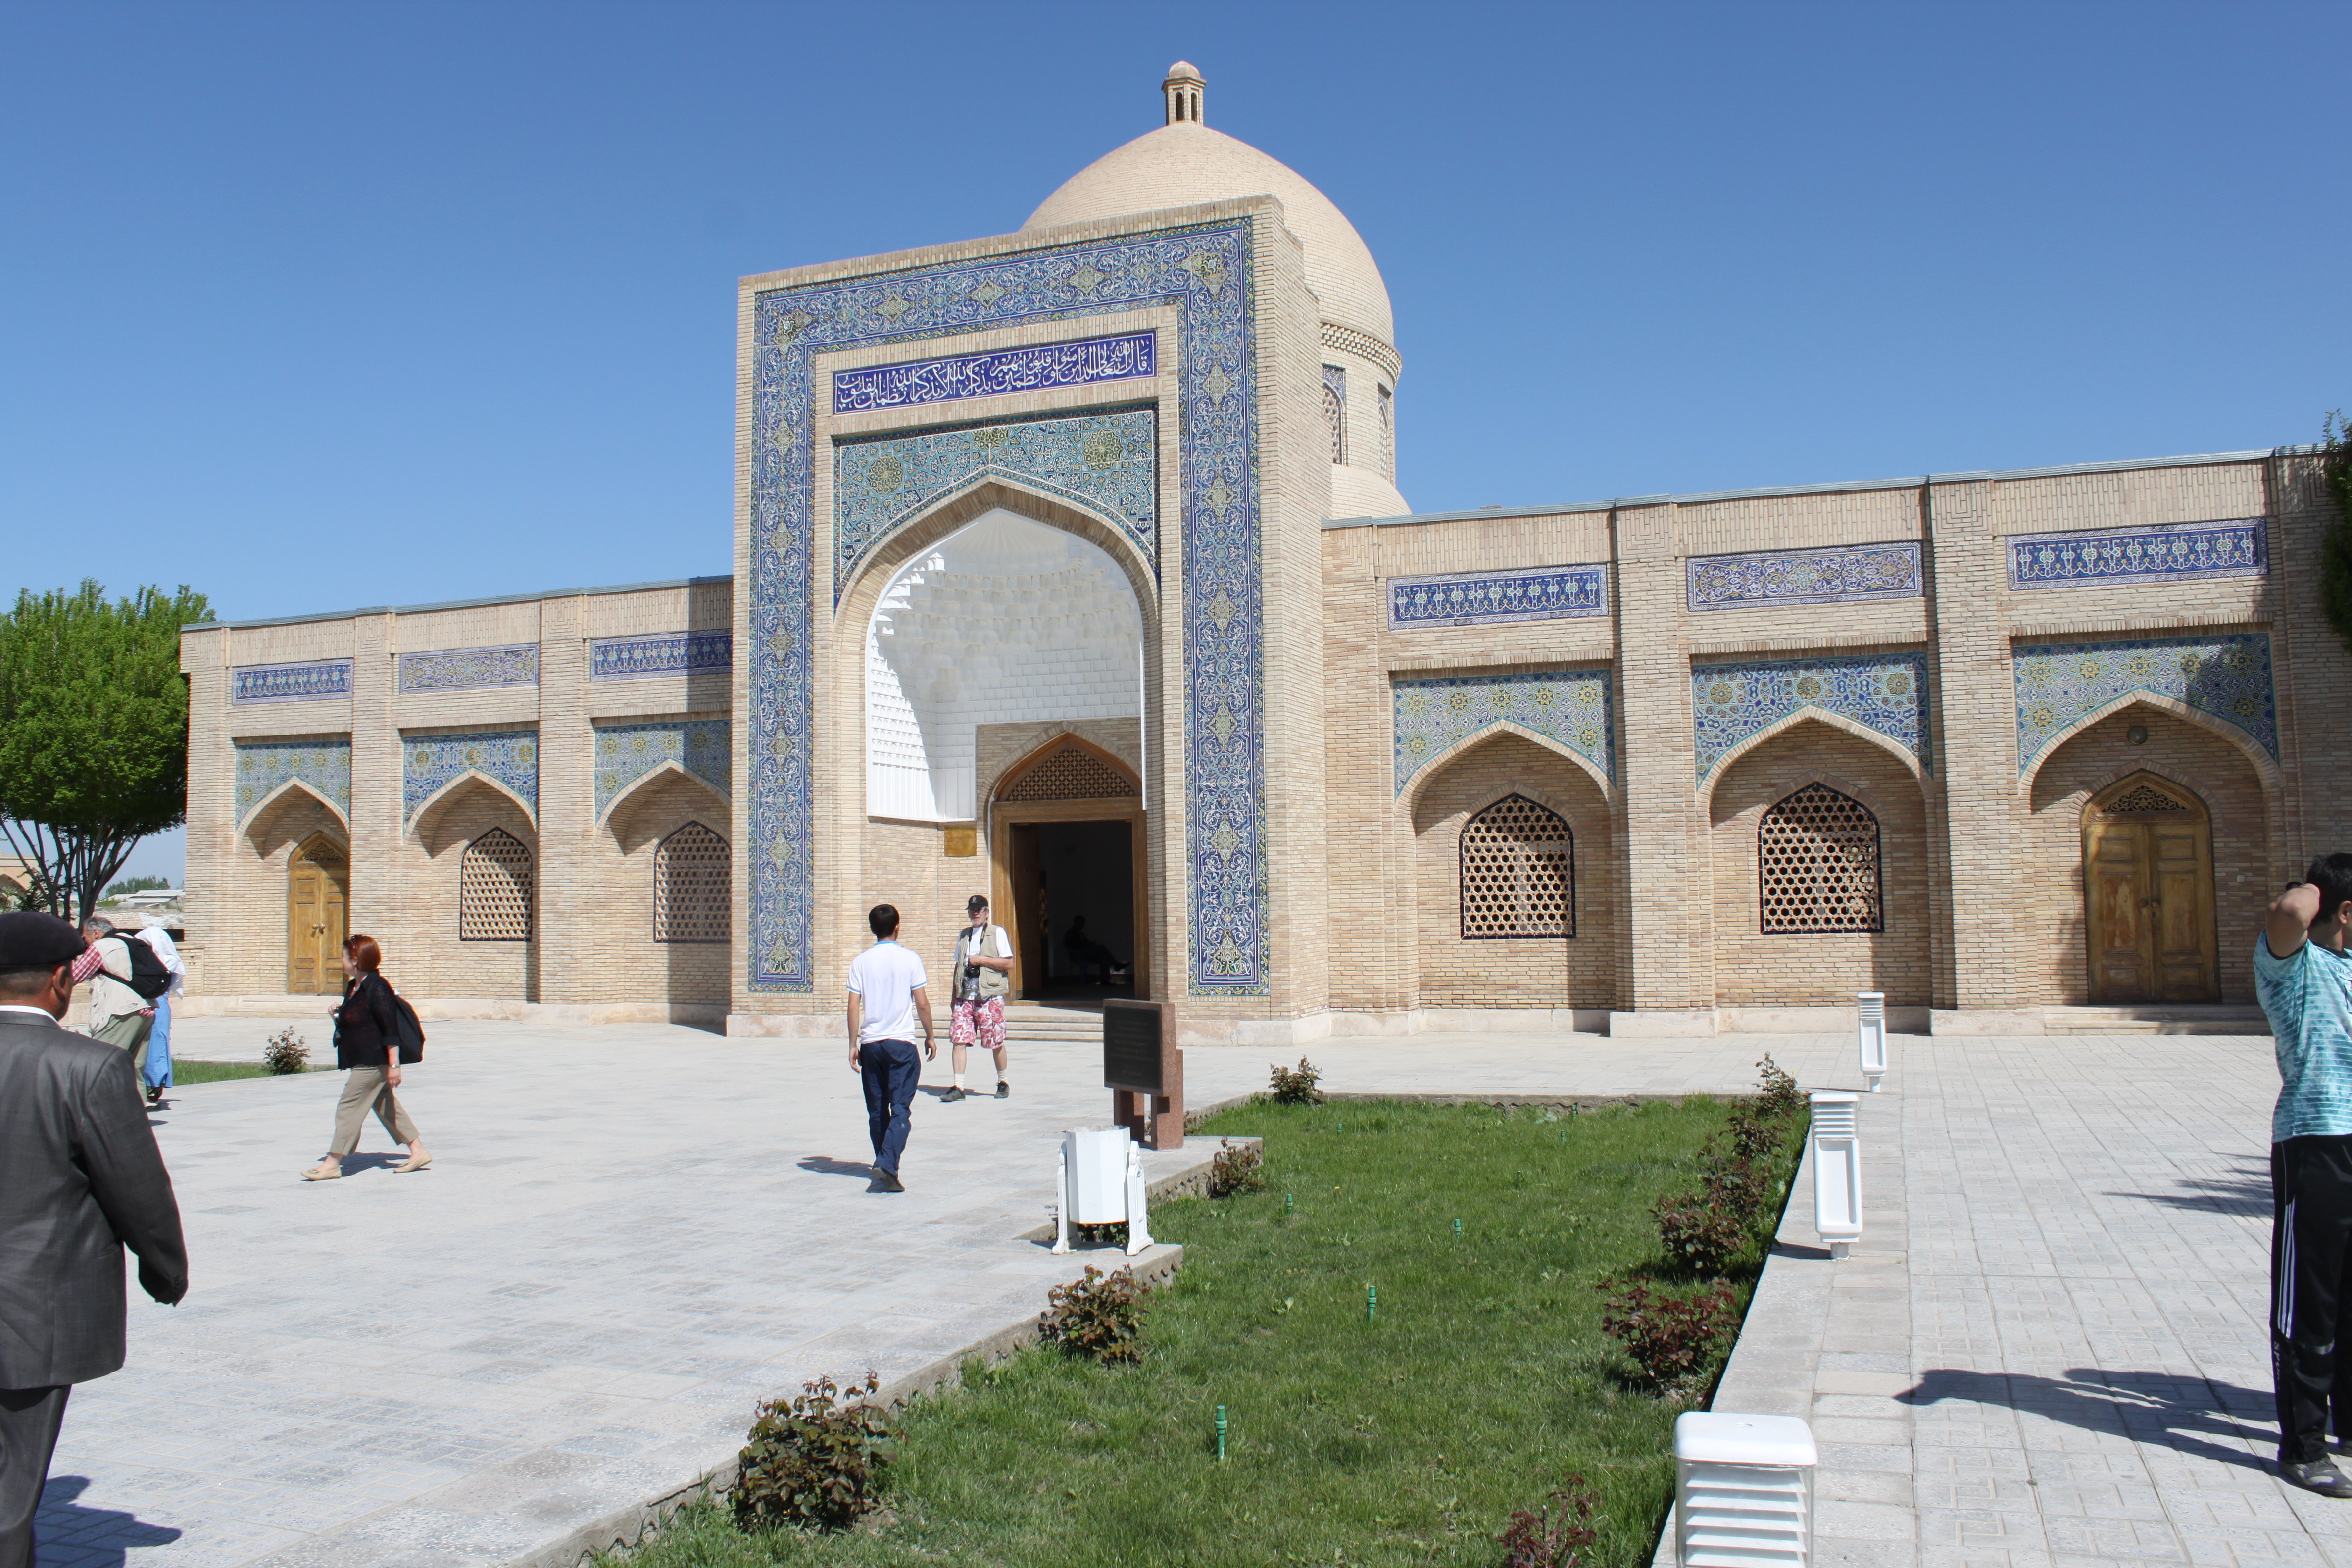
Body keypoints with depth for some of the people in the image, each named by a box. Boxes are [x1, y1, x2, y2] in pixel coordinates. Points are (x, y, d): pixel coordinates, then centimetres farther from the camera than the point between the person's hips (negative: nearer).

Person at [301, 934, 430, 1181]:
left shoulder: (376, 989, -19)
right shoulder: (353, 986, 11)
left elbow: (391, 1029, -20)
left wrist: (394, 1065, -22)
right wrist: (338, 1015, 4)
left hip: (372, 1063, -10)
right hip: (362, 1061, 10)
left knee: (349, 1107, -5)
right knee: (386, 1107, 13)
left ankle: (332, 1164, 2)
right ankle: (418, 1152, 19)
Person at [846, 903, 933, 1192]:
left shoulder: (861, 962, 2)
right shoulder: (909, 959, -3)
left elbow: (854, 1007, -1)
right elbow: (922, 1004, -3)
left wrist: (853, 1045, 5)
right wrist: (930, 1037, 9)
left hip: (870, 1044, 3)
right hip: (902, 1042, -3)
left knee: (877, 1111, 14)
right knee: (900, 1109, -3)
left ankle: (885, 1167, 23)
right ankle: (888, 1163, -20)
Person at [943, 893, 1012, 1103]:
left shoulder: (997, 933, 1)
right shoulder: (964, 935, 18)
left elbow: (1008, 963, -7)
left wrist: (980, 960, -12)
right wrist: (955, 997, 20)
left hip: (990, 997, -5)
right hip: (965, 997, 5)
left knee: (996, 1043, 2)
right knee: (959, 1040, -6)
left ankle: (1002, 1083, 21)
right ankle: (958, 1087, -5)